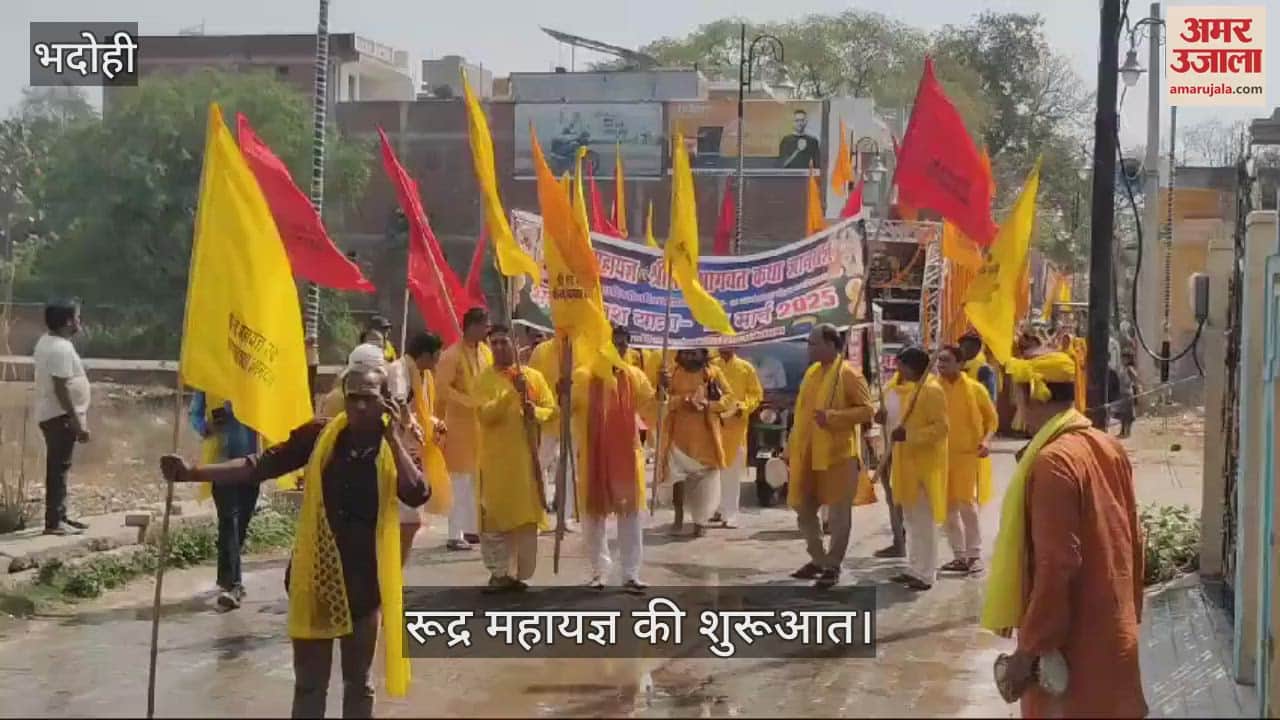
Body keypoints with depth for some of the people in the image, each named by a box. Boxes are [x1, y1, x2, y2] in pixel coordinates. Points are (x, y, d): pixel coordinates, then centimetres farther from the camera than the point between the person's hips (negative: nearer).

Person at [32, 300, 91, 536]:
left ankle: (59, 517, 22)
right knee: (59, 469, -8)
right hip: (61, 416, -10)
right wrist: (78, 423, -22)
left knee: (58, 468, 15)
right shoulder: (61, 348, -20)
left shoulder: (47, 341, 12)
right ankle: (54, 522, -7)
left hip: (52, 414, 10)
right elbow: (61, 388, -24)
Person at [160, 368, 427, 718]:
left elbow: (417, 494, -22)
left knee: (358, 681, 15)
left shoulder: (396, 446, -5)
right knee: (308, 682, 10)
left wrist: (393, 438, -20)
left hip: (363, 578, -1)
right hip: (314, 574, 1)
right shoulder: (320, 435, -3)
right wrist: (193, 472, -12)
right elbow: (261, 465, -4)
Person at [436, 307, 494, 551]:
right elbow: (443, 387, -17)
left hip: (482, 421, 7)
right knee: (460, 480, -6)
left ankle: (473, 528, 22)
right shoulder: (452, 355, -13)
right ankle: (455, 535, -2)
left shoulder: (485, 352, 9)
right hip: (460, 422, -7)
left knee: (478, 477, 12)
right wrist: (471, 401, -21)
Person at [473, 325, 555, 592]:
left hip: (526, 455, 2)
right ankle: (500, 572, 4)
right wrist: (513, 393, -22)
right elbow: (484, 415, -13)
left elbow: (551, 409, 8)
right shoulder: (483, 379, 0)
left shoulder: (534, 376, 8)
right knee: (496, 516, -3)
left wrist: (536, 413, -14)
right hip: (495, 457, -2)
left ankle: (520, 573, 11)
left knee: (526, 516, 3)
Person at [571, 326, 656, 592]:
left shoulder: (635, 376, 3)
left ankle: (631, 575, 6)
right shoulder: (582, 376, -5)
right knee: (594, 514, 8)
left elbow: (650, 410, 4)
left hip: (627, 455, 1)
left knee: (631, 514, 1)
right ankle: (599, 571, 22)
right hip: (592, 456, -1)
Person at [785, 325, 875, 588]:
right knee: (804, 509, 12)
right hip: (807, 455, 8)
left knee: (838, 513, 2)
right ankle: (818, 559, 26)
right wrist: (791, 449, 14)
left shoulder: (848, 375, -11)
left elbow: (867, 411, -12)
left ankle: (833, 566, 11)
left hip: (838, 454, -8)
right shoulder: (811, 372, 12)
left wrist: (833, 416, -23)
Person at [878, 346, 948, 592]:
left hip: (925, 464, -10)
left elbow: (941, 427, -19)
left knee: (924, 520, -6)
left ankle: (925, 574, -3)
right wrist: (890, 421, 6)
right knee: (911, 520, 15)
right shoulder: (906, 389, 13)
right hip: (907, 462, 10)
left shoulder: (932, 390, -15)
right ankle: (914, 568, 23)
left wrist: (909, 435, -27)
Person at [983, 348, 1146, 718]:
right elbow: (1133, 541, 12)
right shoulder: (1111, 447, 5)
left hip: (1073, 643, -8)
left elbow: (1056, 565, -24)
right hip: (1114, 633, 8)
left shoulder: (1053, 462, -21)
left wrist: (1030, 648, -18)